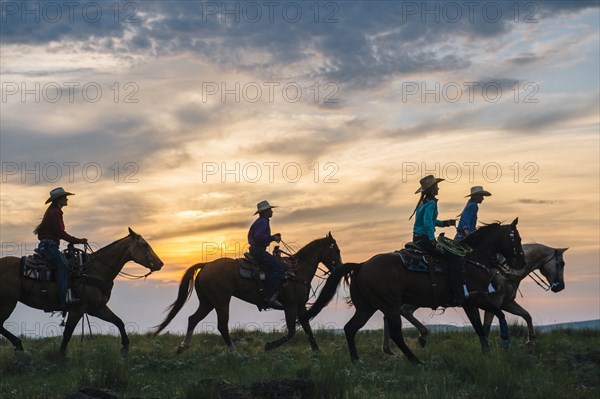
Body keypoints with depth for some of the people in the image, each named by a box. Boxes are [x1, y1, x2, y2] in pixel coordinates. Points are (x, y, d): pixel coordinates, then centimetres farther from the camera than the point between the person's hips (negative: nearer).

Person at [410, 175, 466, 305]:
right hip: (425, 239, -10)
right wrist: (433, 242, -27)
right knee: (456, 256, -14)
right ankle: (459, 295, -20)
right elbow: (427, 223, -26)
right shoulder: (431, 203, -14)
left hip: (418, 239, 10)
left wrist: (444, 223, 18)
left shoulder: (423, 202, 15)